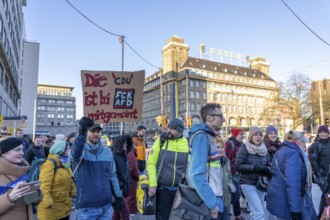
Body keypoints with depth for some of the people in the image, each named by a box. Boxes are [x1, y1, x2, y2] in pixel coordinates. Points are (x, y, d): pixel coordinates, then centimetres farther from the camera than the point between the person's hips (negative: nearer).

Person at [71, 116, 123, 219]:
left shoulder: (107, 152, 5)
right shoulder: (80, 150, -8)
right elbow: (75, 152, -34)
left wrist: (118, 195, 10)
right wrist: (81, 132, -51)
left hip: (106, 206, 4)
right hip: (86, 207, -3)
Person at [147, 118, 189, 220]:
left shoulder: (187, 143, -2)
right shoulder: (161, 141, -5)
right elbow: (151, 163, -5)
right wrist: (153, 184, -11)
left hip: (181, 190, 2)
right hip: (163, 189, -1)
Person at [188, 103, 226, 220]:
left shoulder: (208, 136, 11)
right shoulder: (202, 137, -19)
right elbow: (197, 174, -27)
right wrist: (212, 203, -22)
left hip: (212, 199, 9)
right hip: (207, 203, -9)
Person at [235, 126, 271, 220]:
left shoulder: (264, 150, 9)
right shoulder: (244, 148, -10)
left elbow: (268, 166, 12)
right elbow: (238, 166, -15)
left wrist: (267, 170, -10)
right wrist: (254, 167, -21)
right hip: (248, 184, -6)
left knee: (259, 211, 13)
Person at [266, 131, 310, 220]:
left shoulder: (281, 151, 15)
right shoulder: (293, 153, -15)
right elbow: (292, 182, -25)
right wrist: (295, 209, -27)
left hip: (275, 199, 9)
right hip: (283, 203, -9)